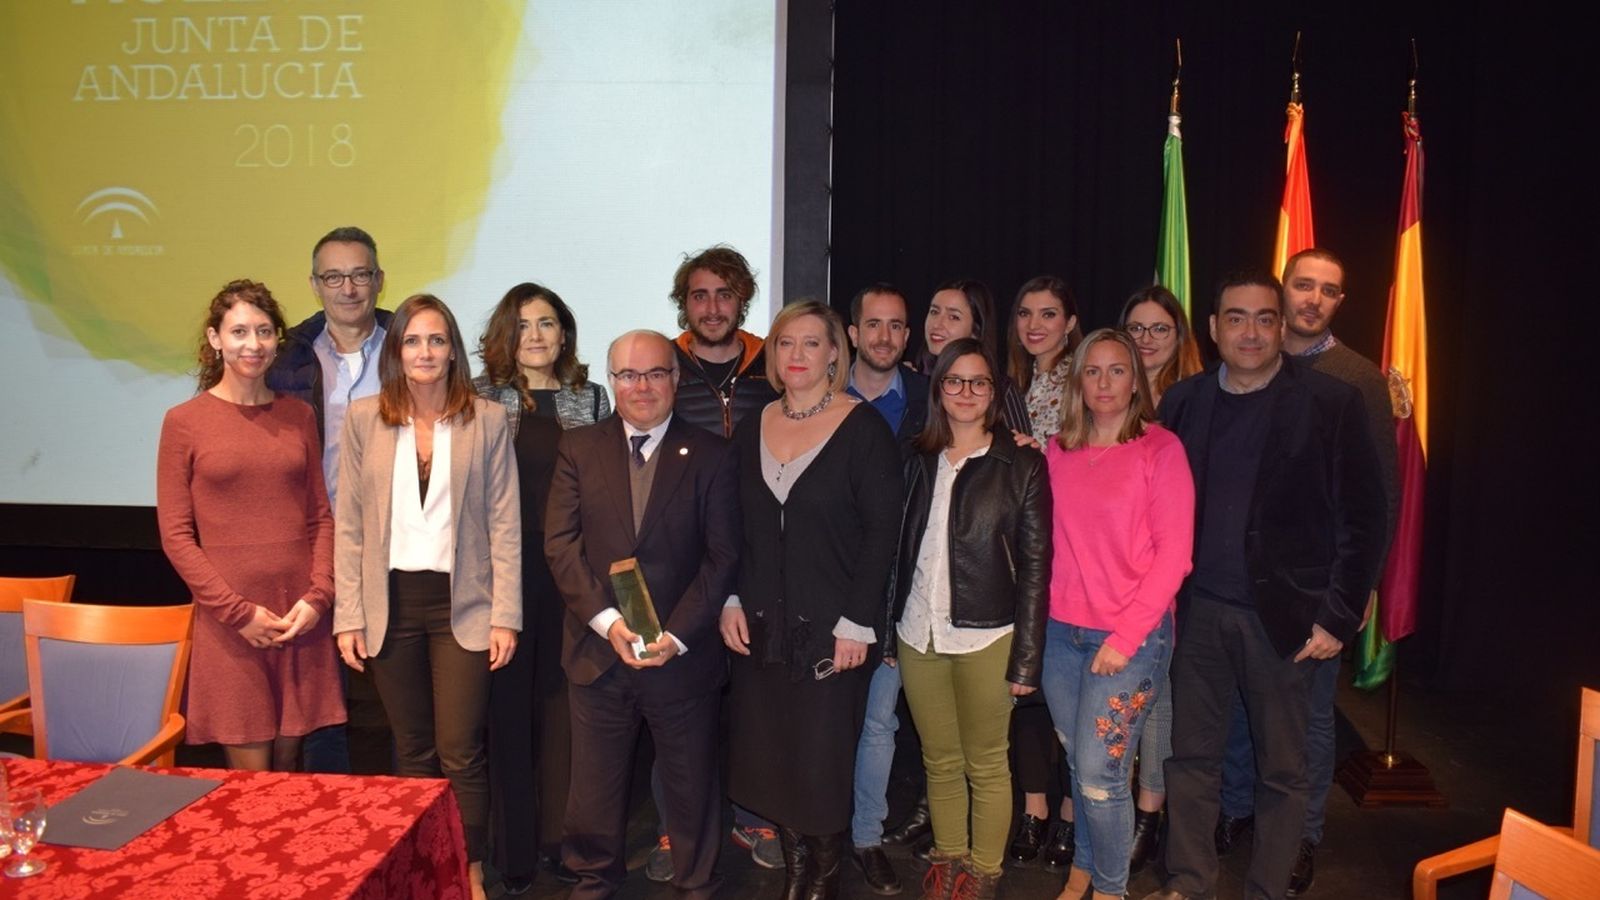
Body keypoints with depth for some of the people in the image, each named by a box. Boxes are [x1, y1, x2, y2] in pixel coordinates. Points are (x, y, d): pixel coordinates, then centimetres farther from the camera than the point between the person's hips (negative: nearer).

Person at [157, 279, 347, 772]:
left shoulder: (298, 415, 8)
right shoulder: (184, 422, -1)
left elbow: (320, 516, 9)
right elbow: (176, 534, -3)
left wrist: (317, 597, -4)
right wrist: (238, 611, -9)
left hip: (301, 618, 3)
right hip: (229, 622, -3)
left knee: (289, 766, 11)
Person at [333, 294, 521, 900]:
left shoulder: (487, 421, -1)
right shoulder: (363, 419, 3)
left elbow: (505, 526, -2)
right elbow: (348, 526, 3)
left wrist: (505, 616, -7)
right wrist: (348, 616, -2)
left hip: (461, 605, -1)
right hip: (391, 605, 2)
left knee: (461, 754, 0)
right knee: (412, 752, 12)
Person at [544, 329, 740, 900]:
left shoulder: (710, 456, 1)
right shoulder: (578, 449, 6)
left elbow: (722, 554, -4)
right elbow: (561, 542, -2)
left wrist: (677, 635, -13)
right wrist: (606, 619, -13)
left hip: (682, 654, -1)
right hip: (598, 650, 1)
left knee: (691, 784, 11)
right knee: (595, 783, 13)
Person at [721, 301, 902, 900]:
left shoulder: (863, 428, -7)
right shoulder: (752, 429, 8)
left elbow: (881, 531, -10)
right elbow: (736, 528, 12)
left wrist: (856, 622, -14)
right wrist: (731, 601, 2)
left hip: (830, 626, -4)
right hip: (760, 625, 5)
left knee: (823, 759, 3)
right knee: (768, 757, 10)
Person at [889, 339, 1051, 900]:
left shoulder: (1022, 464, -4)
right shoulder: (919, 462, 8)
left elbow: (1035, 564, -6)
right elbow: (901, 550, 9)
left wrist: (1026, 658, -10)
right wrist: (888, 631, 3)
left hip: (985, 638, -3)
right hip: (918, 635, 4)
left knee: (986, 765, 9)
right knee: (939, 762, 15)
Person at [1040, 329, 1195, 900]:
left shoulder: (1160, 448, -6)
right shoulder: (1058, 451, 7)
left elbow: (1174, 552, -9)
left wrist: (1125, 635, -13)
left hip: (1131, 637, -4)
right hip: (1061, 632, 4)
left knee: (1100, 776, -3)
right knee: (1078, 764, 12)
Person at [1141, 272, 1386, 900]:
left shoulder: (1330, 403, -6)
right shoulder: (1183, 402, 4)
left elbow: (1363, 516, -5)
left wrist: (1338, 617, -9)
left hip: (1282, 614, -3)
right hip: (1200, 611, 3)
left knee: (1281, 770, 9)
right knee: (1191, 756, 11)